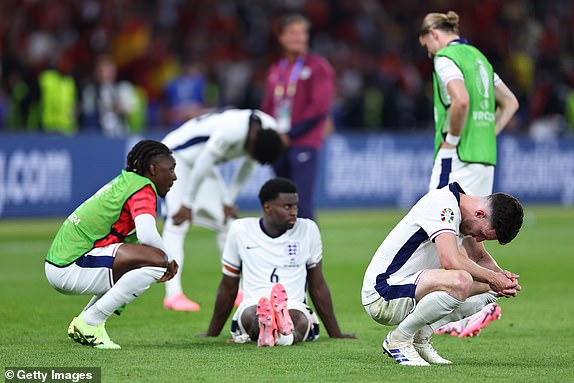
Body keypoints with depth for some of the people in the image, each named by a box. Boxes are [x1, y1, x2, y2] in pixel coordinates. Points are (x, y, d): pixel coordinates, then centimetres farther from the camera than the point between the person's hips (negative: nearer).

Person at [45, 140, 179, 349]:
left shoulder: (125, 181, 21)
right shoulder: (143, 189, -9)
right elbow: (147, 236, -26)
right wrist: (168, 261, -7)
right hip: (71, 267, -11)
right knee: (157, 260, -20)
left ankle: (82, 322, 15)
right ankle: (91, 321, -14)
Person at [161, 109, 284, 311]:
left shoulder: (269, 130, -13)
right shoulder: (232, 129, -37)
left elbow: (248, 166, 2)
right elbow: (203, 164, -28)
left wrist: (228, 201, 3)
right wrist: (187, 204, -19)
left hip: (202, 160, 8)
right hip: (178, 156, -8)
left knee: (226, 220, 5)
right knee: (177, 223, -18)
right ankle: (173, 295, -22)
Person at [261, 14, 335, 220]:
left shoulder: (318, 67, -1)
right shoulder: (275, 70, 17)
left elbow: (320, 107, -10)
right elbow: (267, 108, 21)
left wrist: (291, 135, -11)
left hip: (303, 143, -6)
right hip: (278, 146, 6)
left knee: (302, 204, -14)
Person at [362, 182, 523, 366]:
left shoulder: (459, 209, 7)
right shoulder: (442, 204, -21)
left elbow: (481, 257, 19)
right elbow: (451, 261, -33)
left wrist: (501, 276, -3)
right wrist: (493, 278, -20)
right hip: (382, 294, -10)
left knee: (488, 288, 9)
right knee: (460, 282, -33)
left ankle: (420, 337, 4)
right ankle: (399, 339, -14)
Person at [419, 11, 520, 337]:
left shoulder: (446, 58, -8)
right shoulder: (477, 56, 19)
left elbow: (461, 100, -26)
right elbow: (510, 102, 25)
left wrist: (452, 138, -14)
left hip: (457, 156, -9)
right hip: (485, 157, 9)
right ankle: (462, 314, 11)